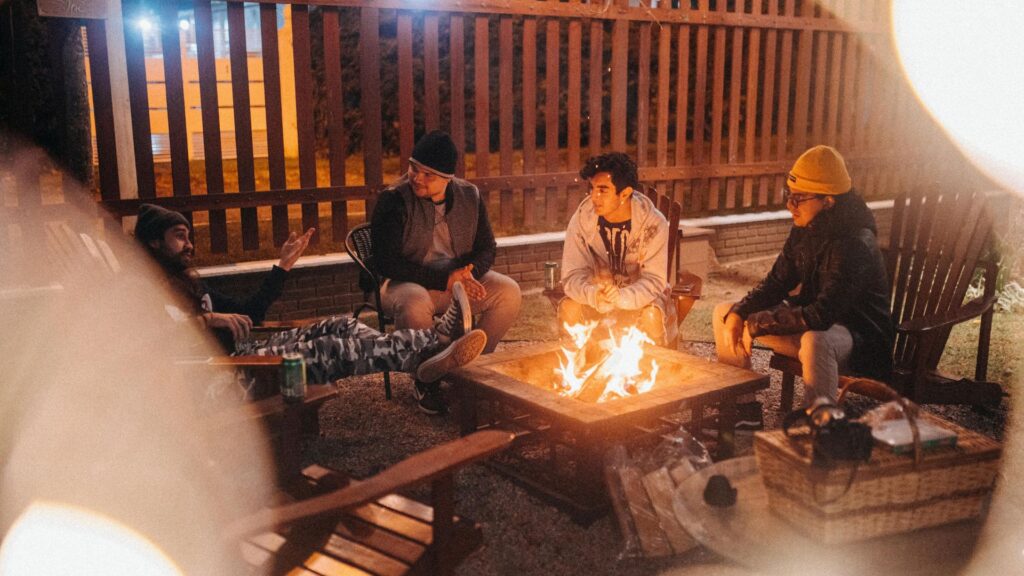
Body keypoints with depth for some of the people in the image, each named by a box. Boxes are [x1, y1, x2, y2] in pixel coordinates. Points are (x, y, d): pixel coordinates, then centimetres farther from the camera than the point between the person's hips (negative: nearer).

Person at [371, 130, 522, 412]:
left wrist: (469, 272, -17)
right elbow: (386, 263, -19)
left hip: (460, 280, 5)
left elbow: (487, 248, 8)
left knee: (509, 292, -17)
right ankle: (426, 379, -11)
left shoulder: (470, 196, 0)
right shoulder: (393, 200, -14)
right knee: (414, 306, -38)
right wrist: (444, 280, -24)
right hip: (410, 283, -4)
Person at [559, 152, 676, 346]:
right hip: (595, 295, 2)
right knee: (568, 307, -27)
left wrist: (622, 297, -44)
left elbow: (654, 280, -23)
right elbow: (572, 275, -18)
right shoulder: (581, 220, -15)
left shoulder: (654, 223, -20)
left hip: (640, 297, -1)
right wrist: (593, 295, -41)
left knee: (652, 315, -33)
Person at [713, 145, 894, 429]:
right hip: (814, 323, 9)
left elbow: (821, 315, -36)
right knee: (724, 312, 5)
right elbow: (776, 283, 5)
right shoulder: (804, 230, -2)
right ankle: (744, 412, 9)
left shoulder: (855, 245, -28)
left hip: (861, 338, -9)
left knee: (815, 340, -45)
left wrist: (757, 323, -27)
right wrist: (738, 314, -13)